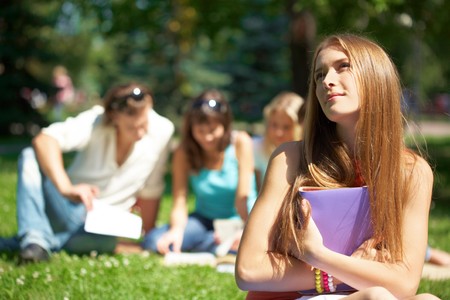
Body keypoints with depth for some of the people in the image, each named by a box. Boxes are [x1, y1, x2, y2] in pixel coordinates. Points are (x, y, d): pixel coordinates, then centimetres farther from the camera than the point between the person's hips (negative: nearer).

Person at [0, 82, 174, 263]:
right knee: (30, 157, -27)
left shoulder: (162, 131, -12)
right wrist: (66, 188, -47)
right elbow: (43, 140, -33)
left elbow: (150, 191, -2)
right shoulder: (95, 121, -17)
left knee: (106, 241, -38)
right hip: (69, 206, 0)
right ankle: (35, 240, -34)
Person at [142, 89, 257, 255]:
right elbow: (179, 202, -13)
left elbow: (243, 197, -16)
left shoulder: (240, 143, -11)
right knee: (153, 241, -23)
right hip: (205, 220, 2)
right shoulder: (183, 153, -6)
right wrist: (176, 229, -35)